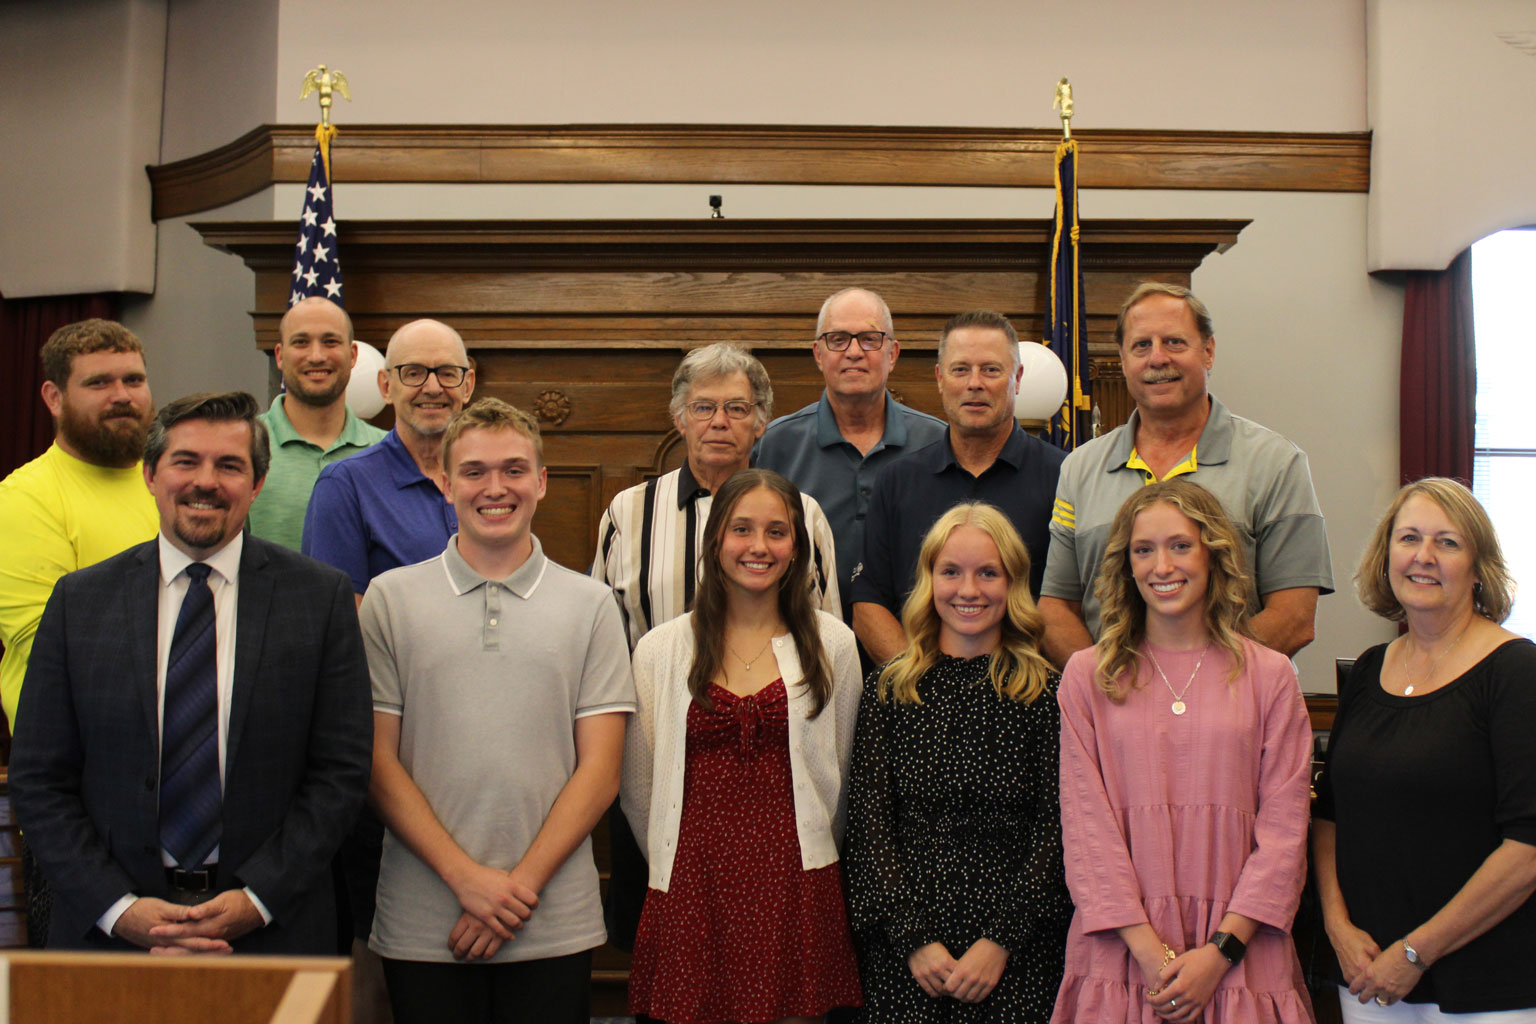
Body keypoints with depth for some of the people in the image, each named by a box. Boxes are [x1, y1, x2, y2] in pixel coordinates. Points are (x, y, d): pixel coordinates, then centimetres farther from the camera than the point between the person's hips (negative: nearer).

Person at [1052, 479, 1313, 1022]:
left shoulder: (1269, 676, 3)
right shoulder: (1086, 676, 3)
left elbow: (1283, 829, 0)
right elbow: (1086, 824, -2)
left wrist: (1222, 950, -9)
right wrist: (1149, 950, -10)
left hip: (1240, 954, 0)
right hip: (1123, 953, 0)